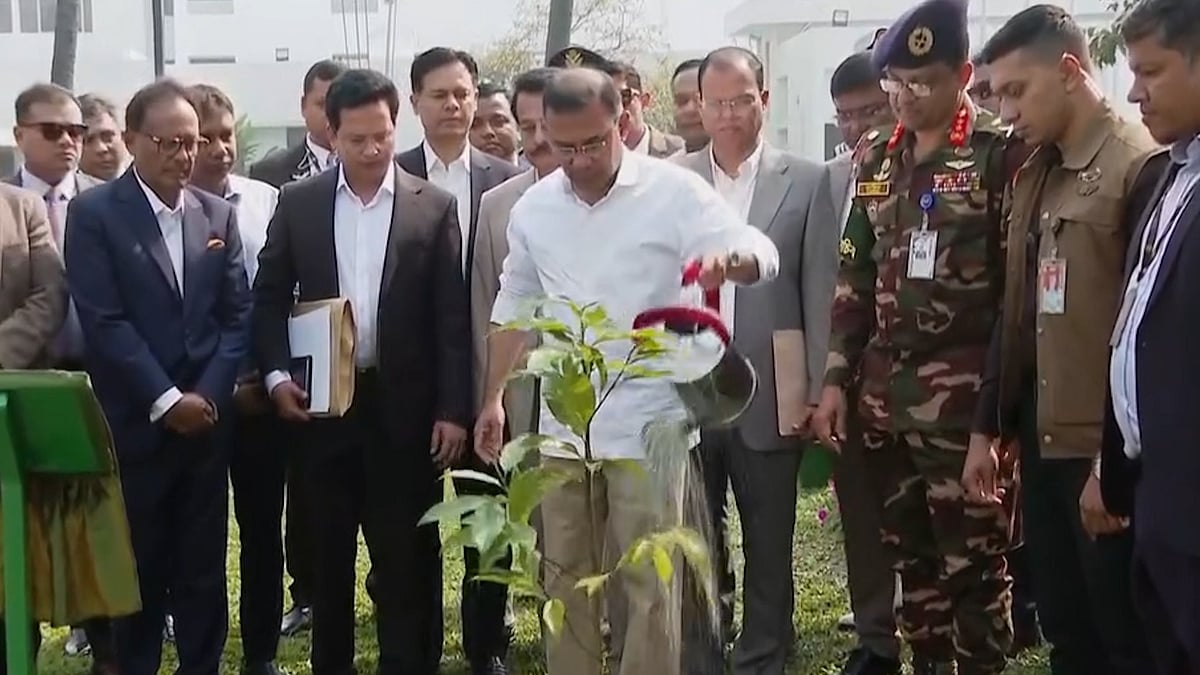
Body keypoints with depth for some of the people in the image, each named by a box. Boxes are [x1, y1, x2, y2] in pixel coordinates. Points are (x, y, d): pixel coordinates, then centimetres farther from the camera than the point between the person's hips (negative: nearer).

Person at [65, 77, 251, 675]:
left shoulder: (218, 214, 9)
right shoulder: (94, 213, -4)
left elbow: (238, 315, 5)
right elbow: (103, 322, -11)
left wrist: (207, 394, -7)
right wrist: (164, 400, -14)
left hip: (206, 419, 3)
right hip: (135, 424, -3)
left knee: (204, 570, 9)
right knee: (139, 571, 7)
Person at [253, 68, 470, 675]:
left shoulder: (434, 207, -1)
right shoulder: (297, 203, 4)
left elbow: (451, 317, -2)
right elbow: (269, 297, 8)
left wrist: (453, 408, -6)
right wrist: (277, 374, -6)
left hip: (405, 406, -2)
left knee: (407, 554, 5)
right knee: (328, 549, 13)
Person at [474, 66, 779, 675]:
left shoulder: (674, 191, -10)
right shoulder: (532, 207, 3)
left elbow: (763, 255, -17)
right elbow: (515, 304, 15)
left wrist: (728, 259, -41)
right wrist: (493, 398, 15)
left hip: (648, 424, -4)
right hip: (562, 424, 4)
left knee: (649, 584, 3)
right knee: (565, 579, 15)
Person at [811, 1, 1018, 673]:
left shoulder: (1001, 152, -6)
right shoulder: (877, 158, 11)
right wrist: (837, 376, 9)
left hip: (965, 395, -6)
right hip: (887, 391, 6)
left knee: (973, 563, 2)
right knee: (913, 557, 15)